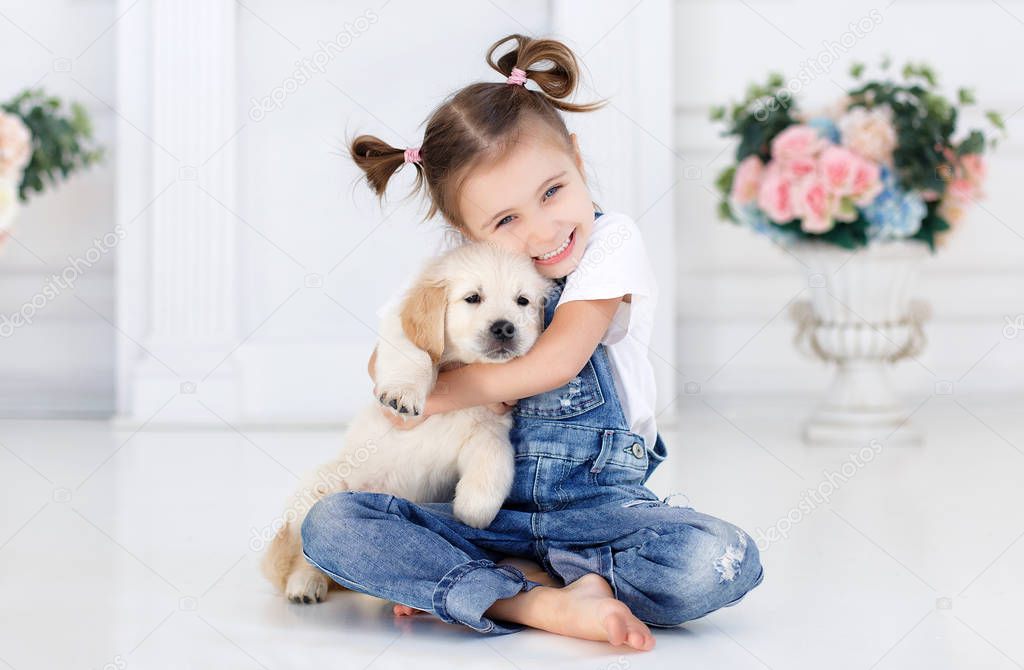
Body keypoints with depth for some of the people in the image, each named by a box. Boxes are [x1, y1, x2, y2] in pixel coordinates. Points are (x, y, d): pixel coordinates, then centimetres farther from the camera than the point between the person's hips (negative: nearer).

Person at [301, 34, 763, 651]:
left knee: (723, 562, -32)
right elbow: (384, 363, 12)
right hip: (486, 511, 3)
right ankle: (545, 602, -26)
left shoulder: (611, 242, -3)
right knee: (329, 524, -21)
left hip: (598, 502, -3)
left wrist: (432, 397, -5)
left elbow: (556, 362, -13)